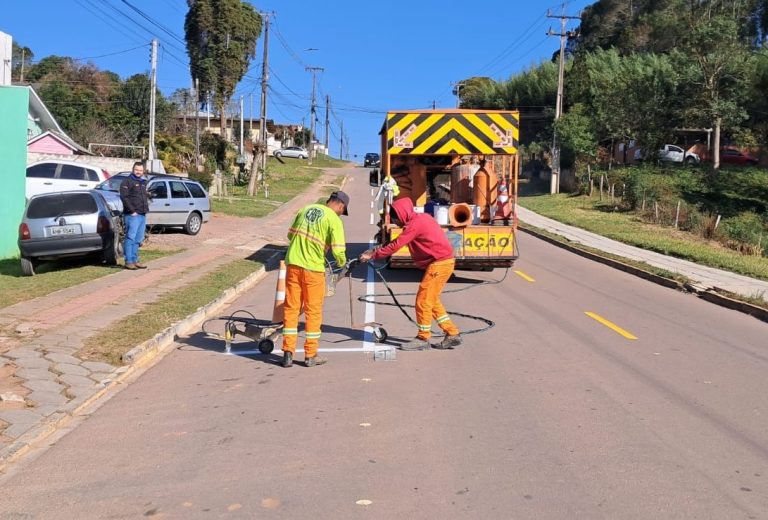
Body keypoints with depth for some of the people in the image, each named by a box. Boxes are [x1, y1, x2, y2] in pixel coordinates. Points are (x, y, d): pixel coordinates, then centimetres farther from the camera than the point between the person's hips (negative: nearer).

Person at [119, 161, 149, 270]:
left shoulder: (143, 182, 21)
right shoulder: (127, 182, -4)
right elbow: (124, 197, -13)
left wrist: (146, 209, 14)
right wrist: (132, 211, -17)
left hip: (143, 215, 8)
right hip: (132, 215, -8)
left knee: (138, 240, 10)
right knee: (130, 238, -8)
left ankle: (135, 260, 16)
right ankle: (128, 261, -7)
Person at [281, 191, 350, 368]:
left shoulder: (306, 209, 10)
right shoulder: (334, 220, -6)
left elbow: (291, 234, 17)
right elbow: (338, 249, -12)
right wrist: (342, 262, 9)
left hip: (293, 264, 5)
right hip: (313, 269, -5)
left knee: (291, 308, 10)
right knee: (313, 311, 7)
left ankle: (288, 353, 11)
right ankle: (310, 355, 13)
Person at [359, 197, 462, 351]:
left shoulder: (415, 224, -15)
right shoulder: (420, 218, 15)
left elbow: (395, 245, -18)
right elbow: (399, 243, 17)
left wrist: (373, 255, -12)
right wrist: (376, 251, 11)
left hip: (439, 263, -10)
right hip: (443, 262, 10)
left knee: (423, 300, -4)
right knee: (432, 301, 15)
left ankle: (423, 339, 5)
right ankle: (452, 335, 18)